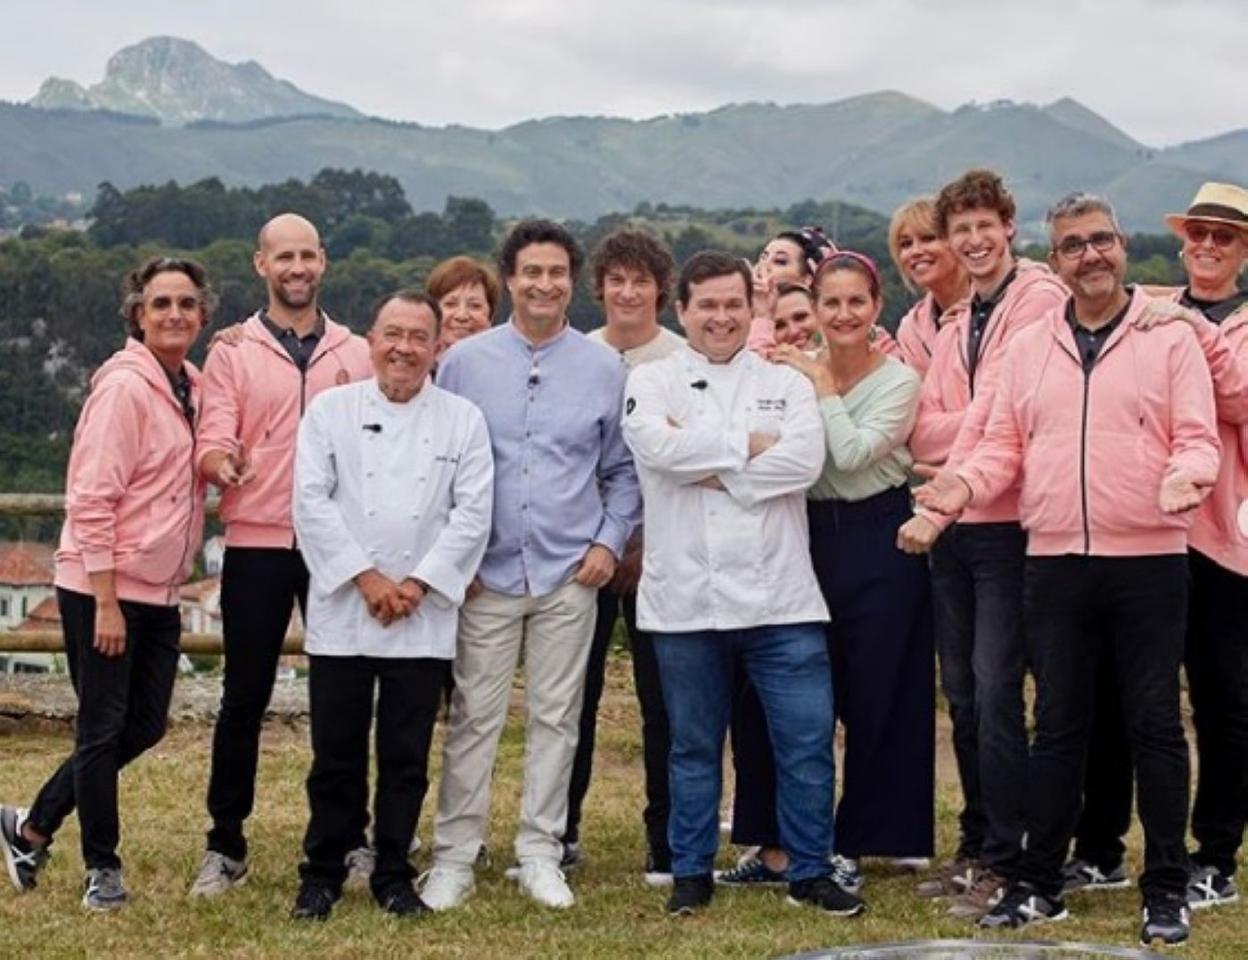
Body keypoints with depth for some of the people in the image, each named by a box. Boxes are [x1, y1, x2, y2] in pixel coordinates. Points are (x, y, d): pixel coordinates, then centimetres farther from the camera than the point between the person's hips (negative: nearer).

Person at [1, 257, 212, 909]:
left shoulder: (194, 389, 8)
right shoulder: (123, 386, -15)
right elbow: (92, 500, -18)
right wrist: (106, 602, -19)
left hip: (159, 593, 8)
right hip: (103, 590, -8)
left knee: (144, 728, 13)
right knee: (103, 731, 3)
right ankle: (102, 868, 19)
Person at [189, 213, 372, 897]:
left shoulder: (356, 354, 9)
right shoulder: (232, 353, 4)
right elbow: (211, 446, -5)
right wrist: (222, 463, -28)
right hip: (257, 544, -1)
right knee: (245, 696, 3)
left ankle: (348, 836, 17)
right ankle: (225, 845, 11)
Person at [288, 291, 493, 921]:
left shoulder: (463, 420, 5)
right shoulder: (330, 411, 4)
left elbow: (473, 514, 0)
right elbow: (311, 502, -3)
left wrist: (418, 584, -9)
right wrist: (366, 578, -10)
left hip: (424, 619, 0)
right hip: (341, 612, 0)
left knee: (406, 756, 6)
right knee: (336, 755, 5)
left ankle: (393, 876, 18)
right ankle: (322, 874, 18)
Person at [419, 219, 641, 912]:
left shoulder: (603, 369, 5)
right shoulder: (464, 362, 2)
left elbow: (622, 470, 12)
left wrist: (610, 541, 0)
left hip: (570, 572, 1)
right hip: (486, 570, -1)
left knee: (556, 718, 7)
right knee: (473, 718, 0)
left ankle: (540, 854, 17)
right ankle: (454, 857, 8)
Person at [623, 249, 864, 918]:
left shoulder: (787, 384, 9)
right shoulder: (652, 381, 6)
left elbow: (805, 460, -9)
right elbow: (656, 446, -15)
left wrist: (710, 469, -11)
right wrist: (749, 445, -10)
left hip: (779, 595, 1)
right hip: (686, 597, -1)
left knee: (807, 741, 1)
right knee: (693, 745, 11)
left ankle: (810, 871, 14)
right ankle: (691, 872, 22)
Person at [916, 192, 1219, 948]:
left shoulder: (1171, 337, 1)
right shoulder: (1029, 348, 11)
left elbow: (1198, 438, -4)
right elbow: (1004, 445, 11)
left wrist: (1186, 478, -25)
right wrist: (964, 483, -7)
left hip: (1149, 561, -3)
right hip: (1055, 565, 3)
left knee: (1155, 724, 2)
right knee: (1057, 726, 10)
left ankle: (1168, 889, 12)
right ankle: (1039, 883, 18)